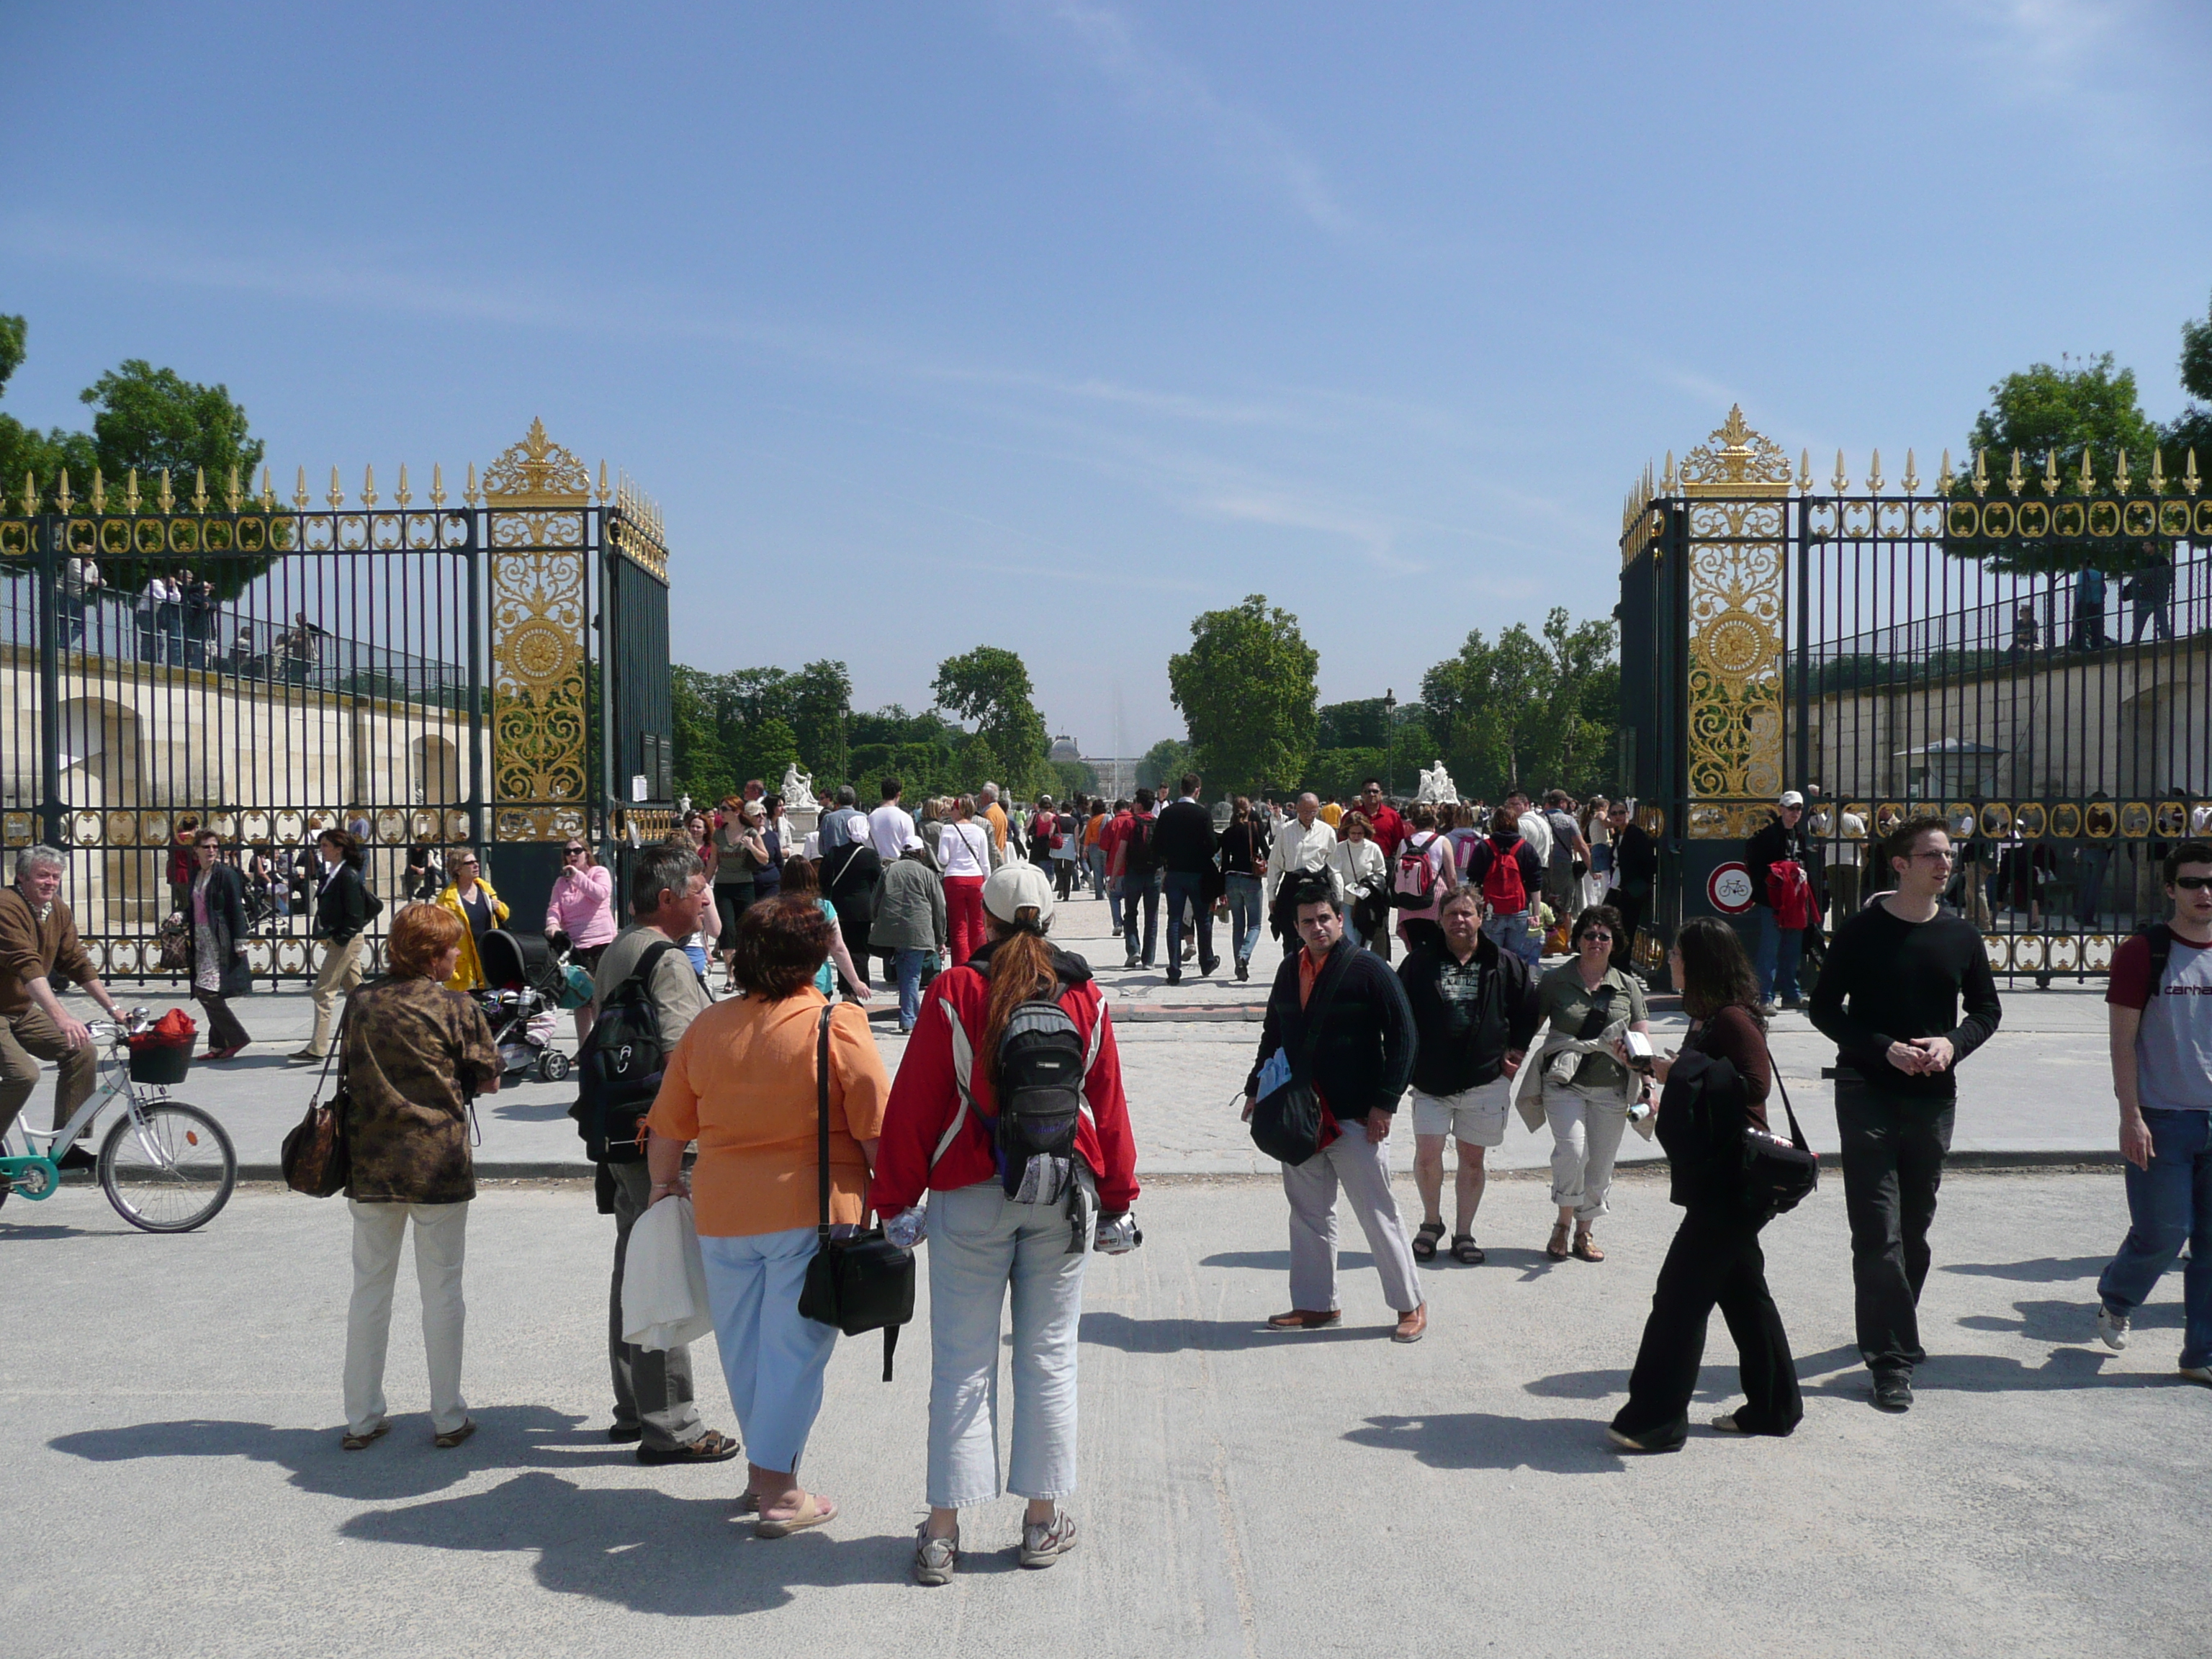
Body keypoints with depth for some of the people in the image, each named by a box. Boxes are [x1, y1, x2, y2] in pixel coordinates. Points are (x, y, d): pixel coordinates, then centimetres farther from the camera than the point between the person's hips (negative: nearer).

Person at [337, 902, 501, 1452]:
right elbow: (489, 1082, -3)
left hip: (369, 1165, 4)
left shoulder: (361, 1003, 4)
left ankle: (362, 1419, 18)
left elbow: (351, 1074, 14)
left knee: (369, 1288, 13)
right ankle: (448, 1418, 11)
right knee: (441, 1291, 5)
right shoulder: (457, 1008, -9)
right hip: (439, 1164, -4)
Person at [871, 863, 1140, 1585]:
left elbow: (915, 1101, -5)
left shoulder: (955, 993, -7)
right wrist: (1118, 1202, 15)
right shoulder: (1084, 998, 1)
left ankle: (943, 1528, 7)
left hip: (970, 1199, -2)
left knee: (962, 1363, 4)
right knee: (1048, 1356, 10)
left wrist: (896, 1200, 3)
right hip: (1064, 1199, 2)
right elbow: (1109, 1104, 6)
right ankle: (1044, 1519, 18)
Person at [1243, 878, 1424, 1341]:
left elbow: (1402, 1035, -9)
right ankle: (1316, 1304, 24)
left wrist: (1384, 1102, -13)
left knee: (1378, 1215, 1)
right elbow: (1274, 1034, 20)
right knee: (1308, 1214, 12)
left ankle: (1410, 1305, 13)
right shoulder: (1290, 970, 9)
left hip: (1355, 1119, -6)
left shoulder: (1367, 969, -9)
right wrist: (1256, 1089, 15)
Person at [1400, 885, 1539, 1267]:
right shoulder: (1420, 962, 2)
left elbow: (1529, 1011, 15)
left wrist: (1515, 1052, 7)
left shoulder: (1504, 964, 3)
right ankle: (1431, 1222, 15)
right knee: (1427, 1154, -9)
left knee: (1473, 1158, 7)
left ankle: (1464, 1233, 20)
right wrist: (1409, 1057, 3)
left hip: (1485, 1079, 1)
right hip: (1430, 1080, -1)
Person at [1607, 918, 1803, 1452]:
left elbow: (1754, 1083, -25)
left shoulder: (1733, 1019, -16)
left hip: (1728, 1183, -11)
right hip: (1717, 1182, 11)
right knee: (1741, 1290, 17)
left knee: (1680, 1294, -8)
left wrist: (1683, 1070, -19)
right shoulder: (1710, 1018, 14)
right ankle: (1773, 1407, 28)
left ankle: (1656, 1420, -3)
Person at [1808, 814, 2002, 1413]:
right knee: (1879, 1233, -8)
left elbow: (1986, 1008, 15)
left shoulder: (1960, 935, 7)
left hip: (1934, 1095, 4)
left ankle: (1890, 1335, 31)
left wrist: (1952, 1043, -6)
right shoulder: (1862, 931, -5)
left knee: (1914, 1228, 13)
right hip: (1868, 1093, -4)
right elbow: (1825, 1009, -3)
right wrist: (1885, 1049, -16)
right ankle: (1893, 1360, -5)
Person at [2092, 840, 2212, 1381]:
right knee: (2161, 1235, -1)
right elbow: (2123, 1043, -7)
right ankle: (2114, 1299, 29)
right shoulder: (2143, 953, -6)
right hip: (2163, 1120, -4)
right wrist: (2131, 1116, -13)